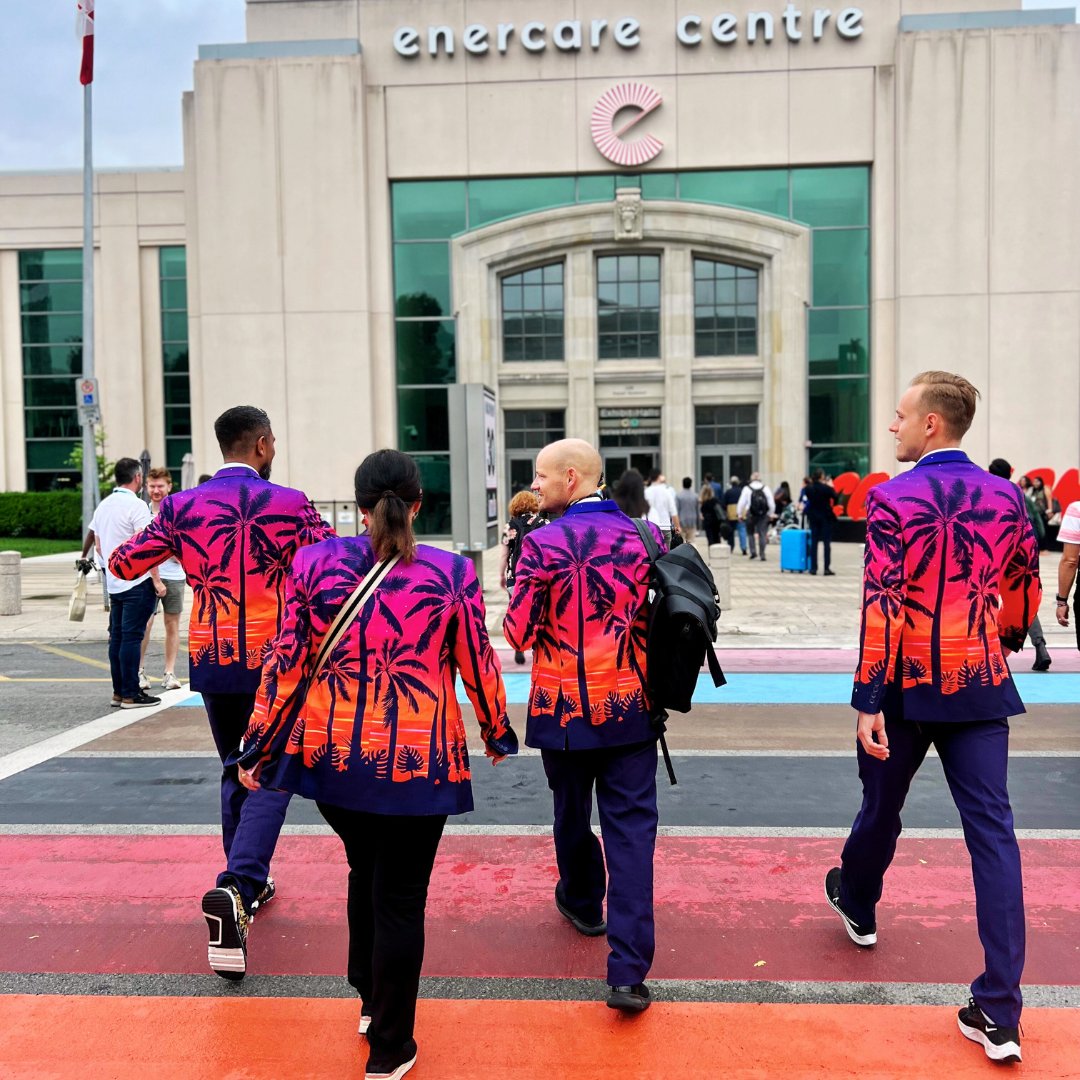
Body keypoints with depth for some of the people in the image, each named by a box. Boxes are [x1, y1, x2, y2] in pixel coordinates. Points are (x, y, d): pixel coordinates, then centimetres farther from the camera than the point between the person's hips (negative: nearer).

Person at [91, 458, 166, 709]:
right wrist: (157, 580, -14)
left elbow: (98, 545, 19)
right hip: (138, 582, -8)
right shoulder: (136, 505, -13)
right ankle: (130, 695, -1)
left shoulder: (102, 506, 12)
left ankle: (118, 692, 18)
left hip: (114, 582, 8)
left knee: (117, 637, 11)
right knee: (132, 637, -5)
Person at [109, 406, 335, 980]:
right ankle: (236, 887, -16)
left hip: (211, 662, 4)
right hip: (274, 660, -4)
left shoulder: (181, 507, -2)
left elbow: (124, 565, 7)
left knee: (236, 771, 21)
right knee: (270, 776, 4)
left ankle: (248, 885, 31)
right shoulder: (289, 504, -10)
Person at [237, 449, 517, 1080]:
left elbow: (287, 664, -3)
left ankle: (370, 1000, 44)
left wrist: (259, 747, 7)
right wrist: (499, 734, 15)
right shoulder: (451, 573, -9)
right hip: (418, 760, -3)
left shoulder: (314, 563, -5)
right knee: (400, 898, 10)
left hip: (333, 753, 3)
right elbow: (478, 665, -1)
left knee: (364, 870, 27)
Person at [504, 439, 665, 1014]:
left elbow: (518, 633, -9)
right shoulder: (646, 535, -3)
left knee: (572, 812, 22)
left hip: (562, 707, -1)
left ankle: (581, 900, 46)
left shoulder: (542, 543, -12)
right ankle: (627, 969, 0)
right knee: (630, 828, 4)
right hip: (630, 706, 1)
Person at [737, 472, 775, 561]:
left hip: (750, 515, -1)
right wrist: (770, 514, 14)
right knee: (762, 534, 5)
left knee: (751, 533, 16)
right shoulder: (766, 489, -1)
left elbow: (741, 503, -5)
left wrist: (740, 514, 5)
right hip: (763, 515, 1)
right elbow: (772, 504, 1)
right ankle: (762, 555, 4)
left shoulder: (747, 489, -5)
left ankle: (753, 551, 4)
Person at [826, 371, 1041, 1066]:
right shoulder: (1007, 496, 2)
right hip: (980, 686, 3)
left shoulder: (892, 498, -13)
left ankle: (858, 906, 46)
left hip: (907, 686, -3)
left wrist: (869, 704, -15)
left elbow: (882, 608, -17)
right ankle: (1000, 1013, 5)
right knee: (991, 830, 4)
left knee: (882, 806, 19)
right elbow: (1026, 591, 13)